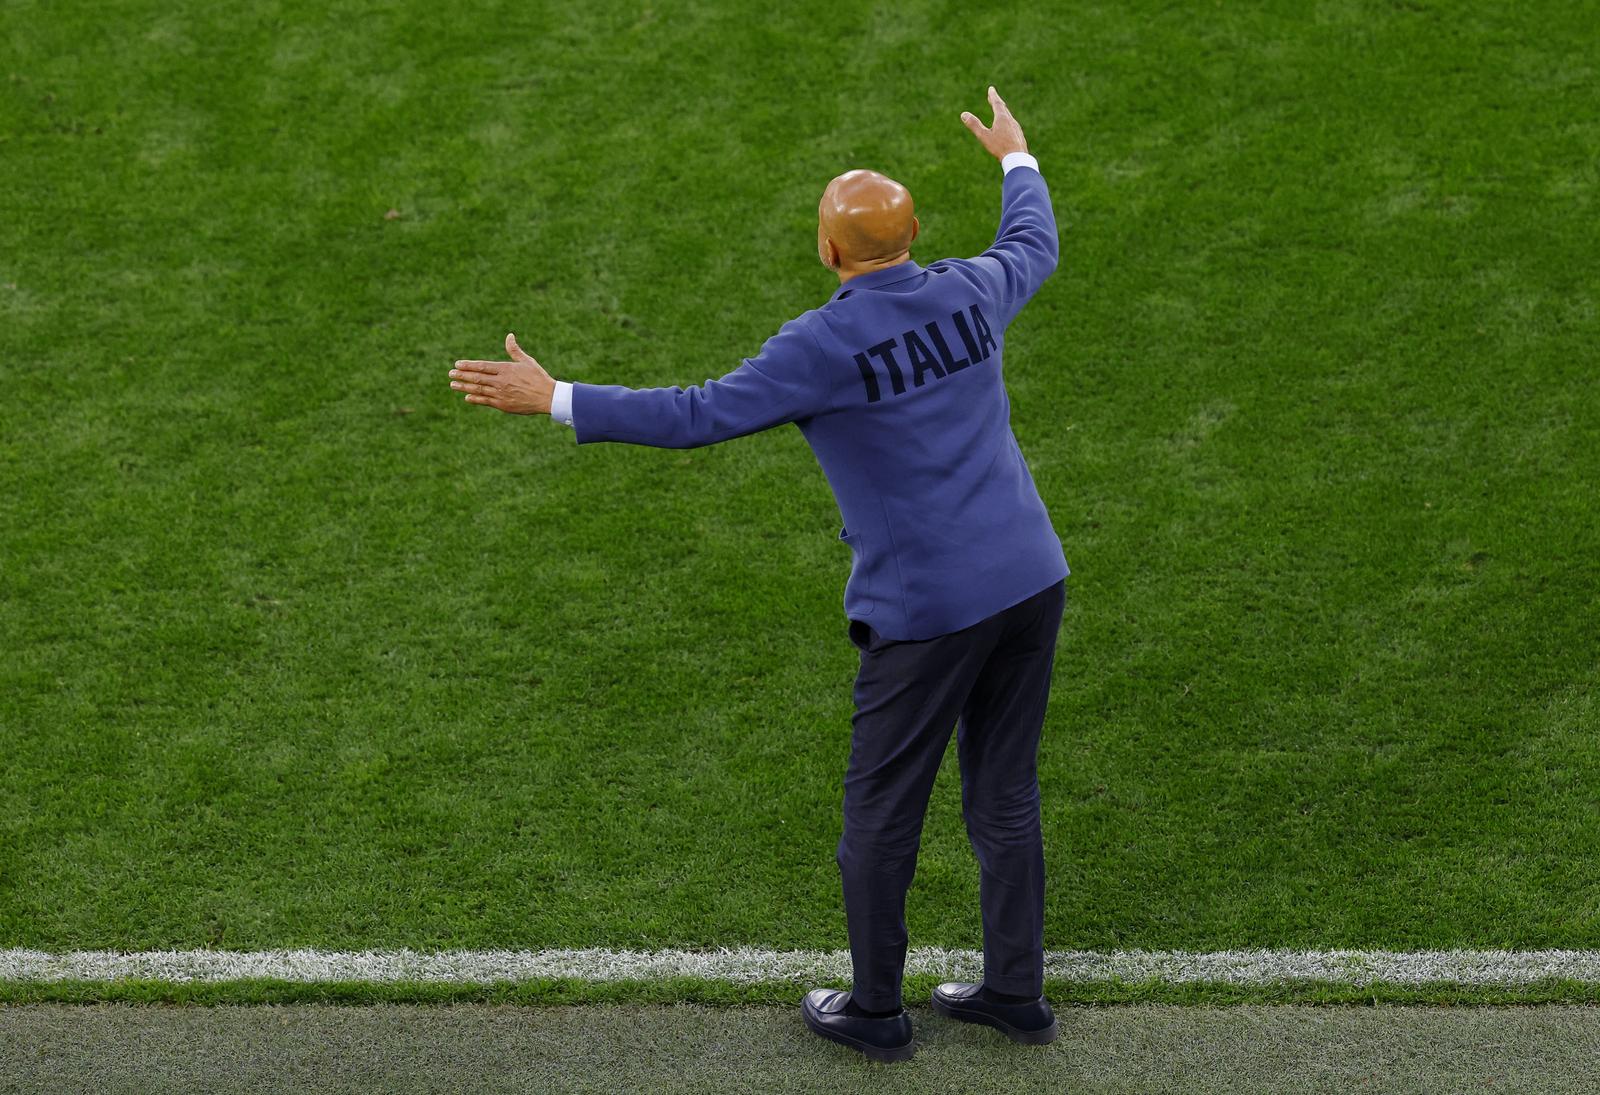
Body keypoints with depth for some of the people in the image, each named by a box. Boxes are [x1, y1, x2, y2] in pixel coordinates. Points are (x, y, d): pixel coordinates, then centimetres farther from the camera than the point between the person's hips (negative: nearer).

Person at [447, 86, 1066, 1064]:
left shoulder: (824, 348, -16)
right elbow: (1033, 249, 25)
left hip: (929, 610, -6)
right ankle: (1016, 993, 29)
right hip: (1031, 580, 6)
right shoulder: (969, 293, 2)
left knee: (882, 815, 11)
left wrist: (552, 399, -12)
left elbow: (698, 416, -16)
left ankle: (876, 1011, 25)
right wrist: (1017, 159, 45)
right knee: (1006, 797, 19)